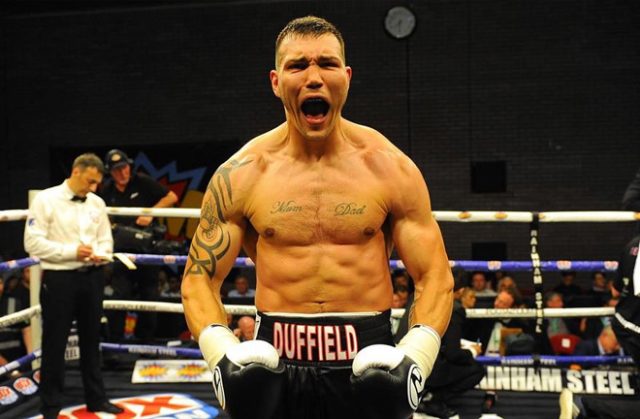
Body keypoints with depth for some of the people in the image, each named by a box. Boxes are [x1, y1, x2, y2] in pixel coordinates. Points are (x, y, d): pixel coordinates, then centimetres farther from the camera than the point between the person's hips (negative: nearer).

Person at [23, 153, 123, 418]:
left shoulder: (97, 203, 7)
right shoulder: (46, 200, -8)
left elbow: (106, 240, 12)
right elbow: (33, 242, -13)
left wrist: (99, 254, -11)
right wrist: (71, 251, -19)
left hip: (91, 277, 5)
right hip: (59, 279, -5)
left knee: (91, 340, 16)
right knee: (54, 344, 4)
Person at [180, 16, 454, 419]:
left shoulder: (390, 168, -2)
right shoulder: (241, 174, -3)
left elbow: (434, 275, 0)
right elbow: (200, 278, 2)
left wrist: (416, 356, -15)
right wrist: (221, 352, -15)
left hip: (369, 364, 0)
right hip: (275, 363, 0)